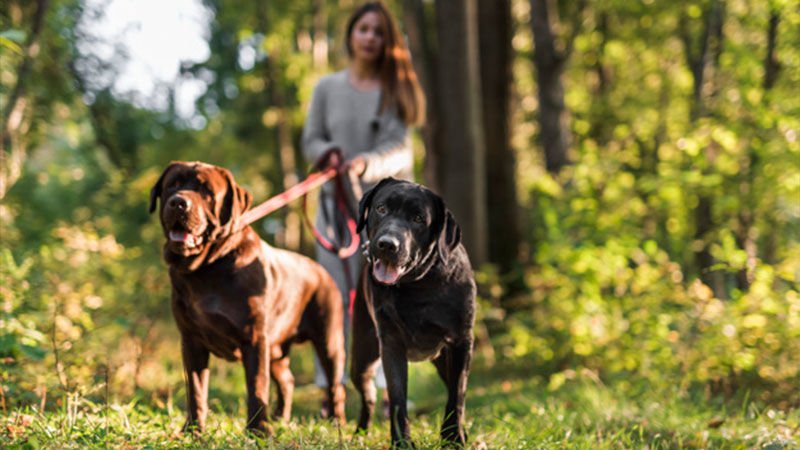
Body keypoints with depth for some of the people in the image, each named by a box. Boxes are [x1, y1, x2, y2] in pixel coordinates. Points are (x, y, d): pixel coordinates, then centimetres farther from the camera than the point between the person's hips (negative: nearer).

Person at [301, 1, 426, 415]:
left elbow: (399, 148, -6)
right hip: (338, 202, 1)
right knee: (335, 294, -3)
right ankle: (331, 389, -1)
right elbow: (310, 141, 11)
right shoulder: (327, 88, 9)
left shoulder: (396, 89, 5)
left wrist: (366, 164, -26)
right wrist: (328, 153, -12)